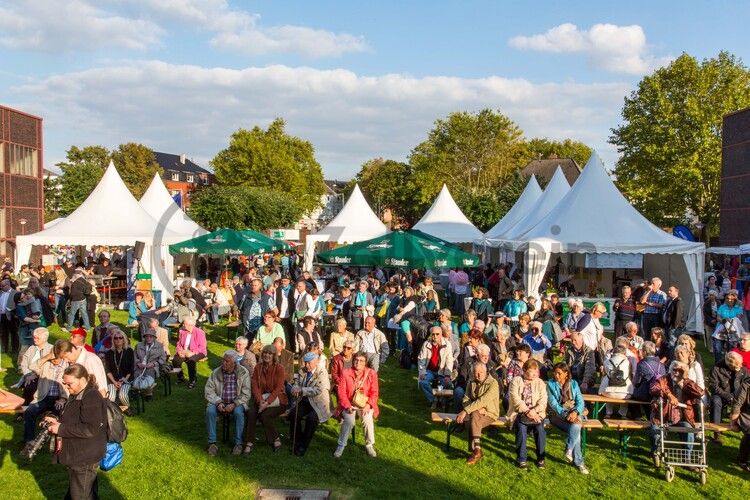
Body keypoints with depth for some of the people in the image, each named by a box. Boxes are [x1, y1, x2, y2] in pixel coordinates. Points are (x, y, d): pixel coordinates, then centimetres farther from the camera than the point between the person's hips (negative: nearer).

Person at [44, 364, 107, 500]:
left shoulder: (92, 398, -22)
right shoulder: (76, 395, 10)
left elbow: (89, 430, -28)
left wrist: (61, 428, -23)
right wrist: (57, 421, 5)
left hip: (85, 459, -10)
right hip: (76, 454, 10)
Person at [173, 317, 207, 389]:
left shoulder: (199, 332, -10)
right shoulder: (183, 331, 6)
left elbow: (202, 347, -14)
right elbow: (179, 343, 10)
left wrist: (193, 353, -26)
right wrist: (179, 351, -11)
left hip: (197, 353, -5)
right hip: (184, 352, 5)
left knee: (190, 361, -36)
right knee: (175, 360, -22)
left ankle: (192, 381, -18)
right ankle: (180, 377, 2)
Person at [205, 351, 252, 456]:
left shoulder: (243, 373, -8)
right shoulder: (216, 373, -2)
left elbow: (246, 394, -8)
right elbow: (208, 391, -1)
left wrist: (234, 404, -21)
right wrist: (218, 403, -16)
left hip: (237, 403, -2)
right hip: (219, 402, 2)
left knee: (238, 412, -34)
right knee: (210, 411, -28)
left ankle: (238, 443, -18)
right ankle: (212, 443, -18)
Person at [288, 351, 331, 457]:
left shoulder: (322, 372, -10)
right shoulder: (302, 371, 9)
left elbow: (318, 390, -21)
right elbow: (297, 385, 8)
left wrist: (301, 390, -24)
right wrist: (295, 388, -17)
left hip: (318, 403, -5)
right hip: (304, 401, 5)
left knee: (311, 418, -31)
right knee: (293, 414, -21)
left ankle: (304, 445, -12)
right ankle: (296, 442, -4)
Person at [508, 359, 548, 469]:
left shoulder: (540, 383, 10)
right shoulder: (516, 381, 4)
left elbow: (543, 401, -1)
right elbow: (516, 399, -8)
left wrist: (534, 411, -19)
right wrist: (527, 411, -19)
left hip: (536, 413, 2)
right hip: (519, 412, -1)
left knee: (539, 428, -28)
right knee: (521, 428, -31)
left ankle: (540, 458, -9)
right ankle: (521, 459, -15)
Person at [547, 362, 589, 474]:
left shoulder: (573, 384, 10)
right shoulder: (551, 384, 2)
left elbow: (580, 401, 1)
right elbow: (553, 404, -7)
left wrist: (575, 412, -20)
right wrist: (566, 414, -22)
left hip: (574, 412, 3)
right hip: (558, 414, -2)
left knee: (575, 426, -33)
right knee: (576, 429, -29)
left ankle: (569, 450, -21)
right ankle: (578, 462, -23)